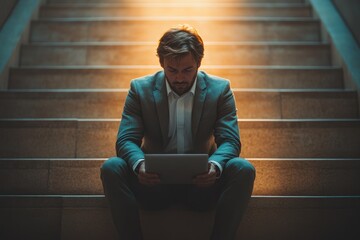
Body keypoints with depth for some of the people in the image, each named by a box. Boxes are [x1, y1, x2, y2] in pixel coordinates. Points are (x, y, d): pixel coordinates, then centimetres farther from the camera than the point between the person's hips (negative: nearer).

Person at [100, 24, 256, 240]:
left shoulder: (220, 89, 0)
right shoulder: (140, 89, 0)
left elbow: (230, 141, -6)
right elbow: (126, 140, -5)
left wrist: (215, 166, -30)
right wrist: (139, 164, -29)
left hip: (202, 183, 0)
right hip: (154, 183, 0)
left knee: (243, 169, -28)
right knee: (111, 168, -26)